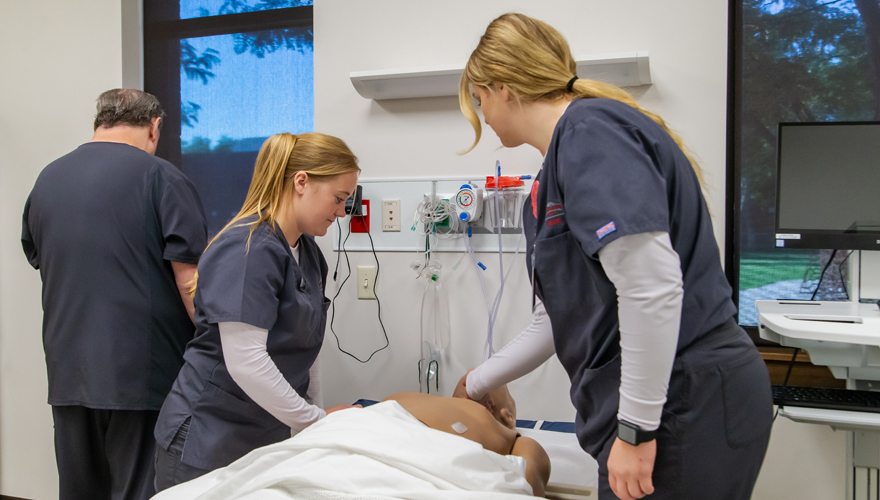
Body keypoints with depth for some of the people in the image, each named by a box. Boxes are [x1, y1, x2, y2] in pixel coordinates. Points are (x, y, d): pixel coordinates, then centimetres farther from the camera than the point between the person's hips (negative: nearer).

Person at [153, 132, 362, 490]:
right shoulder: (248, 250, -21)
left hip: (266, 437, 8)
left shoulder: (308, 251, 8)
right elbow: (245, 361, -26)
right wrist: (316, 420, -17)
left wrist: (317, 414, 12)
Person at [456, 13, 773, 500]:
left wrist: (635, 430, -20)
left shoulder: (590, 131, -15)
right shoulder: (546, 191, 15)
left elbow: (652, 285, -25)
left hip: (687, 408, -9)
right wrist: (473, 386, 29)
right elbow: (554, 323, 21)